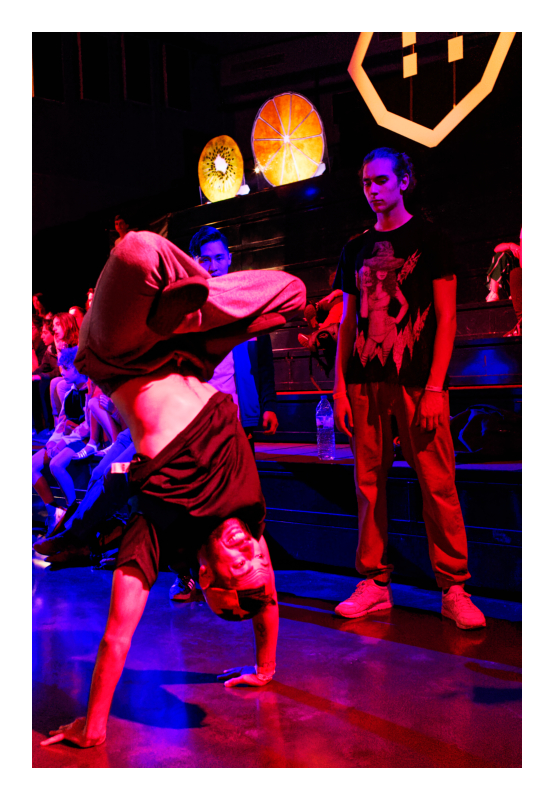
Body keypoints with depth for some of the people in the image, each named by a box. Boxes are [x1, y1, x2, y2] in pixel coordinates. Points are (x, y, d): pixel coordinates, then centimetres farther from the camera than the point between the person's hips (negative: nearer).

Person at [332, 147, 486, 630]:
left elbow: (446, 317, 0)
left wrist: (435, 385, -11)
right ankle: (375, 583, 13)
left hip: (418, 382, -4)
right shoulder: (356, 250, 17)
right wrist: (340, 387, 7)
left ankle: (454, 588, 3)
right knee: (369, 484, 4)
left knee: (438, 485, -5)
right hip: (365, 383, 4)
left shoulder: (429, 240, 6)